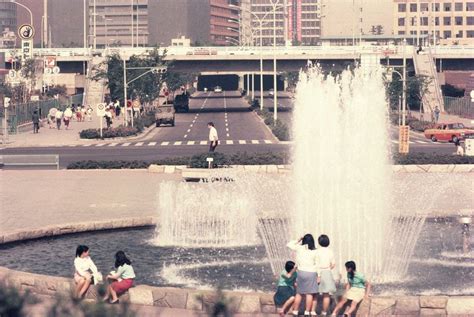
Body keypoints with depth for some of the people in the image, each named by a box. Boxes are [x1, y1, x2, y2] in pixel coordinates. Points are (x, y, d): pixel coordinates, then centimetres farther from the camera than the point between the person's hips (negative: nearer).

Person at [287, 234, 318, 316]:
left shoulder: (299, 248, -3)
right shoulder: (314, 251, -6)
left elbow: (289, 244, 11)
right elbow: (317, 264, -4)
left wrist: (298, 241, 14)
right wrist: (318, 276, 2)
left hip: (301, 272, 2)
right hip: (311, 273, -2)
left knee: (299, 293, 12)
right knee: (310, 293, 1)